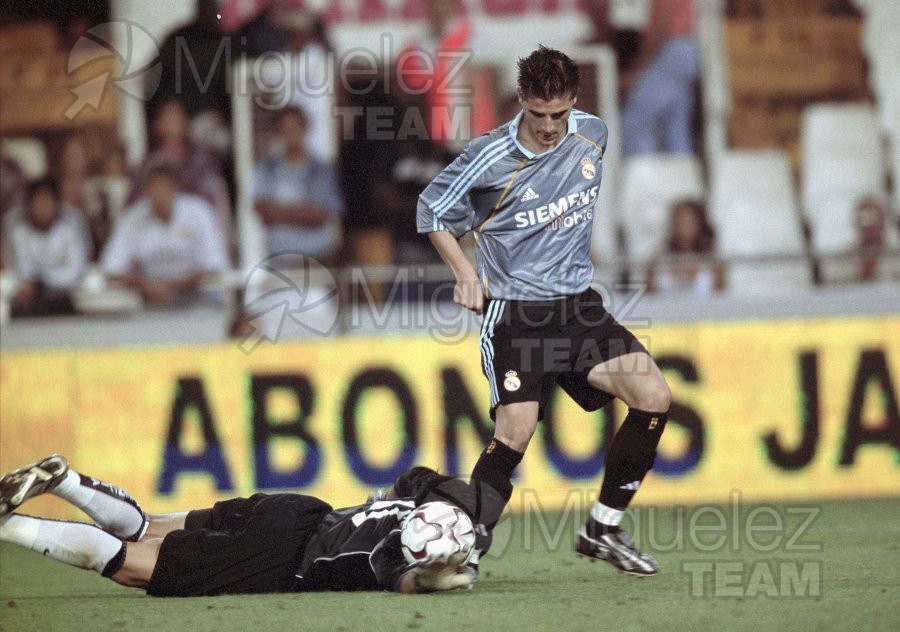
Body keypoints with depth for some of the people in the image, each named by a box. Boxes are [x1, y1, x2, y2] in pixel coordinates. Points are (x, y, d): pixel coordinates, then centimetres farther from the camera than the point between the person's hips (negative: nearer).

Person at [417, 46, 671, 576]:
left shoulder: (593, 135, 1)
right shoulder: (491, 158, -13)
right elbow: (433, 211, 1)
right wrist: (466, 274, -8)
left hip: (577, 304, 5)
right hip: (514, 310, -5)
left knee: (654, 397, -10)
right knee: (515, 434, -20)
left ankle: (603, 529, 3)